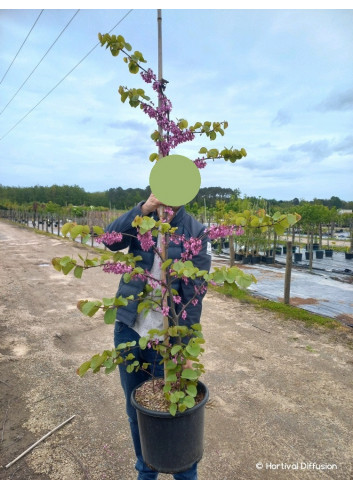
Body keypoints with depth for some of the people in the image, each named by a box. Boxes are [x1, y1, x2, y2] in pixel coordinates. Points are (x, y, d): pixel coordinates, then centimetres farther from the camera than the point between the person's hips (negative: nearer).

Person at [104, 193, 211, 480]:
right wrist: (143, 209, -26)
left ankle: (187, 475, 39)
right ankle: (146, 472, 45)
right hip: (128, 331, 4)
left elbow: (194, 293, -11)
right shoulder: (141, 219, 2)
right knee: (136, 410, 19)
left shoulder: (196, 232, -9)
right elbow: (111, 240, -15)